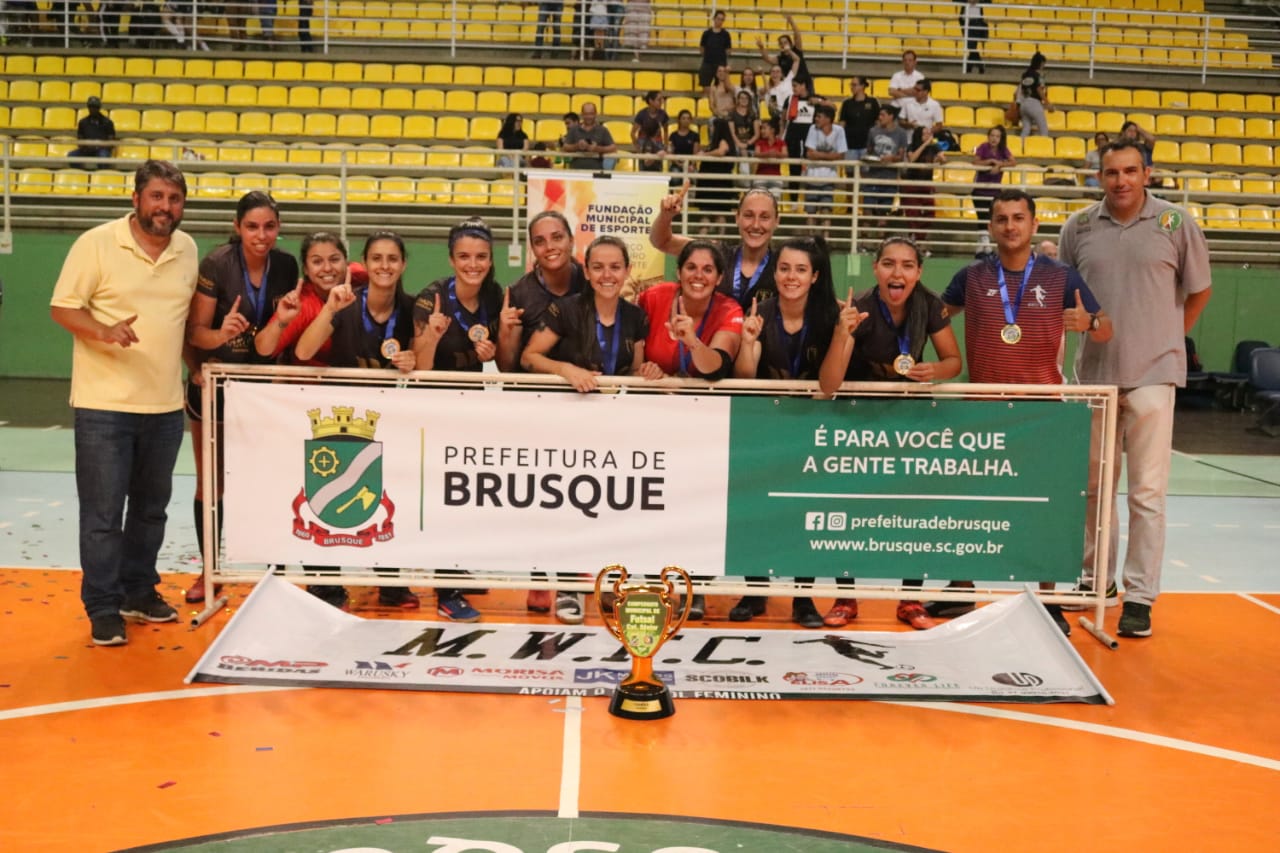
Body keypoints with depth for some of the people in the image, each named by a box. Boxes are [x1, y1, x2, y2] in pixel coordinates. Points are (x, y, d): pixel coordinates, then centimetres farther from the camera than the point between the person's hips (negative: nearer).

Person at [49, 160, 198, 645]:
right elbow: (62, 308, -8)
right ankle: (103, 610, 10)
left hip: (166, 405, 5)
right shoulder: (96, 244, -9)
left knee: (151, 507, 15)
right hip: (104, 405, -5)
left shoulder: (188, 250, 6)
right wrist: (104, 332, -25)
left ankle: (139, 592, 30)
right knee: (103, 512, 0)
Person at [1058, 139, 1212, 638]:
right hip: (1094, 373, 3)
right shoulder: (1079, 227, 3)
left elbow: (1199, 290, 9)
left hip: (1152, 374, -3)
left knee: (1147, 490, -2)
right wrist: (1086, 325, 7)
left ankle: (1140, 596, 5)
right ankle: (1096, 577, 29)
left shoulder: (1176, 224, -2)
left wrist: (1168, 338, 10)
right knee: (1095, 483, 13)